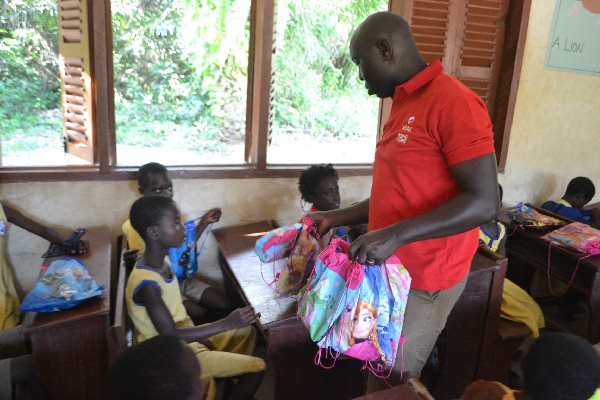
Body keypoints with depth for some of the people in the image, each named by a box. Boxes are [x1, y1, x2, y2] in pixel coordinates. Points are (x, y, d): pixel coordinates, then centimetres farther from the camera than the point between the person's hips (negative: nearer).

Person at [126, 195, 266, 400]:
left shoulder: (160, 263, -2)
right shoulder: (146, 283, -30)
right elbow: (170, 336, -29)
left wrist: (200, 334, 0)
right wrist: (227, 323, -29)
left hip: (184, 336, 9)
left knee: (247, 331, 20)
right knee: (256, 368, -11)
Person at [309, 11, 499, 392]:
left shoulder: (455, 103, -17)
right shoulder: (403, 106, 12)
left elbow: (484, 201, -21)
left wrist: (395, 235, -28)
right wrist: (338, 217, 11)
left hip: (424, 281, -7)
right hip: (389, 270, 8)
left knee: (393, 384, 8)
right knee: (378, 375, 18)